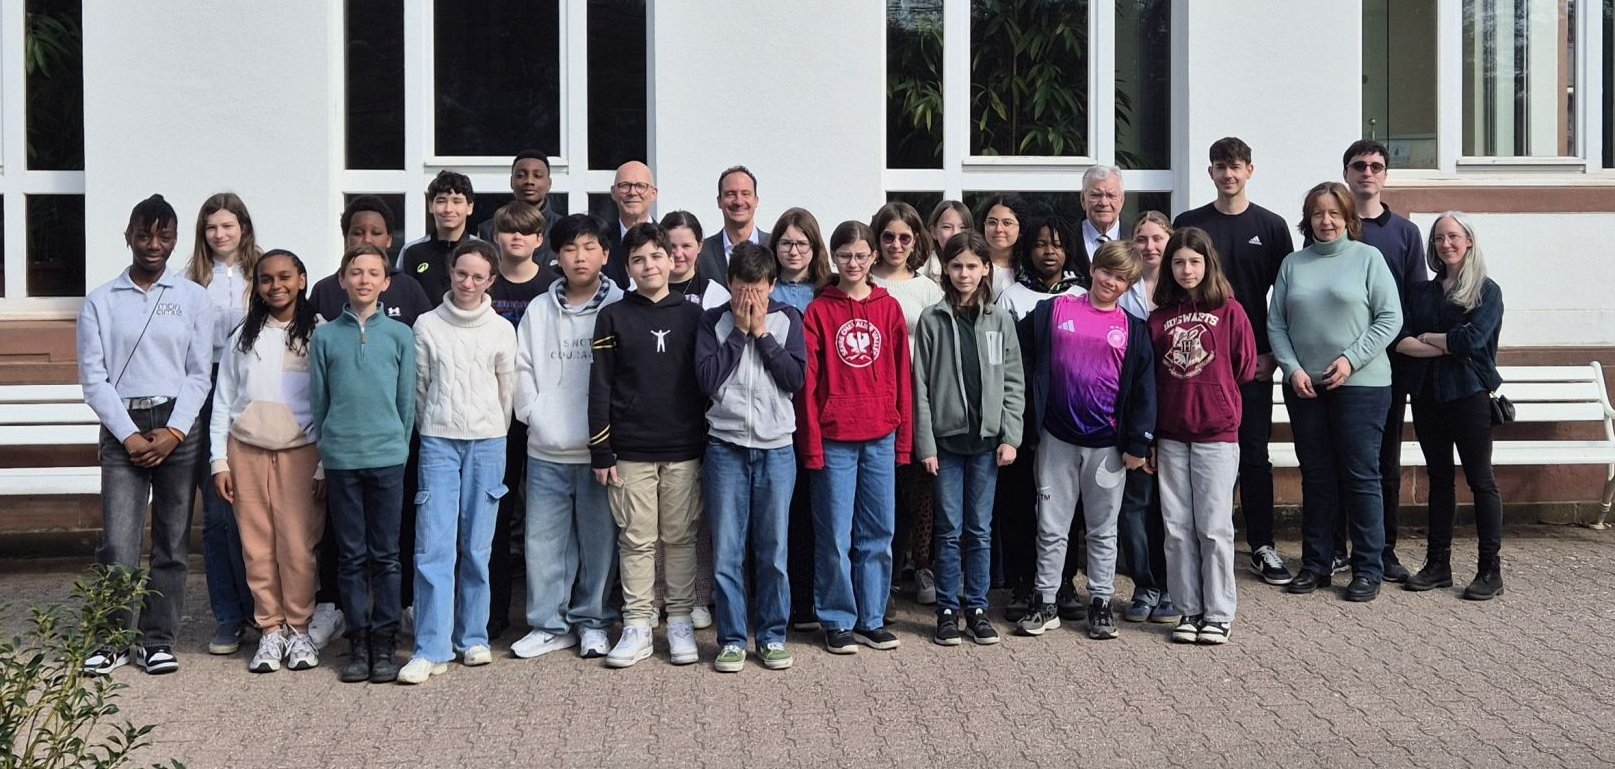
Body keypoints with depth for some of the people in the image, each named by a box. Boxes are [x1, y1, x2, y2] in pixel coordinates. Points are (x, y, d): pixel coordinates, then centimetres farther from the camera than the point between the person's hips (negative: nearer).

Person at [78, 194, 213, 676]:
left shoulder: (193, 298, 7)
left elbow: (199, 373, 3)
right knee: (118, 542, -7)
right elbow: (93, 377, 3)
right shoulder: (101, 301, 7)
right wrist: (129, 434, -7)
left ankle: (158, 638, 12)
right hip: (123, 427, 0)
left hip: (178, 428, 1)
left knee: (172, 541, 3)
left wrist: (174, 432, -9)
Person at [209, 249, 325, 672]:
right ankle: (270, 628, 12)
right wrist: (219, 460, 6)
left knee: (298, 544, -5)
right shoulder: (243, 336, 11)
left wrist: (326, 464, -4)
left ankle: (299, 628, 8)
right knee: (257, 546, 2)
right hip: (246, 449, 3)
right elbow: (223, 401, 12)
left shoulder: (320, 334, 2)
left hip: (300, 450, -3)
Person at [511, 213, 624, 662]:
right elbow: (522, 368, 11)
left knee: (599, 541, 5)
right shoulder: (539, 310, 9)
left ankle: (592, 622, 19)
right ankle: (549, 624, 16)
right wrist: (534, 415, -1)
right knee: (542, 541, 4)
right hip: (546, 451, 3)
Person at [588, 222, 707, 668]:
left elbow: (705, 380, 9)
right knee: (636, 540, 3)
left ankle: (681, 622, 14)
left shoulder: (692, 316, 7)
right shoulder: (614, 318, 3)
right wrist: (601, 452, -3)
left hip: (684, 450, 1)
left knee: (680, 537, 5)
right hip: (630, 451, -1)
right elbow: (600, 388, 1)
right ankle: (637, 626, 9)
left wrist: (709, 443, 5)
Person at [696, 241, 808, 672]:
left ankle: (772, 635, 17)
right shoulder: (713, 321, 4)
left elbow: (797, 379, -5)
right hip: (725, 447, 0)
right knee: (727, 551, 1)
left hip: (776, 449, 0)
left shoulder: (787, 319, 6)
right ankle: (732, 639, 11)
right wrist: (739, 331, -8)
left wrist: (762, 333, -7)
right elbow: (707, 379, -8)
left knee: (773, 550, 5)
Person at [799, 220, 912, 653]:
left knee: (878, 534, 8)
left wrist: (904, 437, 4)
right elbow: (808, 382, -2)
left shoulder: (889, 308, 6)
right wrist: (811, 445, -7)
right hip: (834, 438, -2)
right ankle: (837, 621, 13)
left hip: (881, 438, 2)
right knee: (835, 536, 3)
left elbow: (901, 376, 7)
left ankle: (872, 619, 17)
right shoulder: (818, 312, 0)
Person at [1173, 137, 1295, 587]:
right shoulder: (1188, 225, 6)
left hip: (1254, 359, 0)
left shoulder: (1271, 226, 5)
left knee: (1254, 453, 3)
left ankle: (1262, 547, 11)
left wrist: (1273, 353, -3)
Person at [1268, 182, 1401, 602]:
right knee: (1316, 476, 10)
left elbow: (1390, 318, -4)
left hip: (1360, 384, -3)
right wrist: (1292, 369, -6)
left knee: (1361, 476, 0)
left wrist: (1350, 359, -13)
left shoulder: (1368, 257, 0)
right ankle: (1315, 564, 19)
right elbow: (1275, 323, 7)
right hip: (1304, 386, 3)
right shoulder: (1293, 264, 8)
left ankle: (1368, 569, 7)